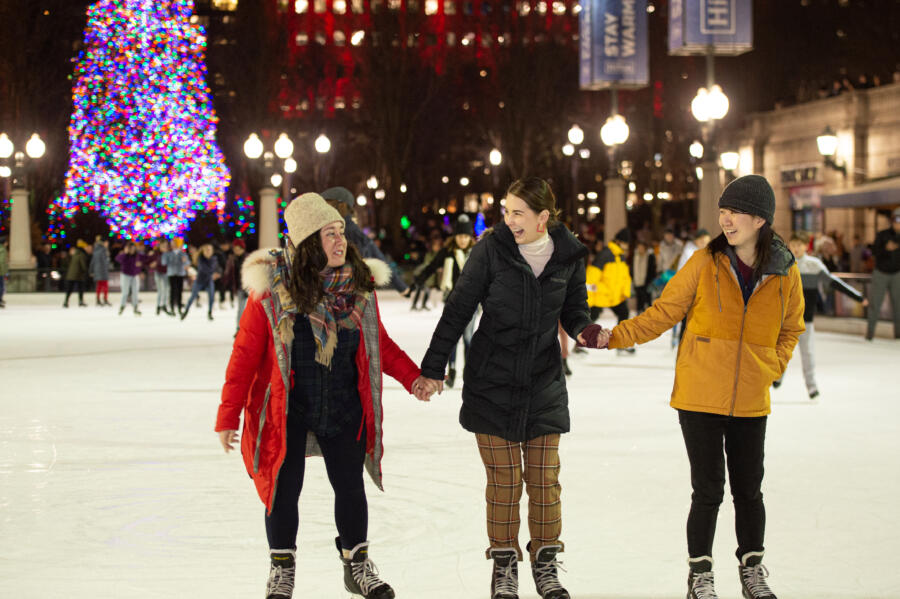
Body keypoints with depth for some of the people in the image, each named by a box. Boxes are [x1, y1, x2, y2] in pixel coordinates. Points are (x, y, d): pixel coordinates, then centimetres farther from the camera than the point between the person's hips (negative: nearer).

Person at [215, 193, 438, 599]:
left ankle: (357, 565, 30)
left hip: (343, 408, 3)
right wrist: (229, 415, -10)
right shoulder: (272, 287, -14)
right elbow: (246, 352, -10)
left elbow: (379, 342, 11)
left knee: (350, 485, 10)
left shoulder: (359, 284, -3)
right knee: (284, 488, 5)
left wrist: (413, 378, 1)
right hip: (286, 408, -3)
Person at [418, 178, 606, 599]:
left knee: (545, 477, 6)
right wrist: (433, 366, -6)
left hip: (543, 383, 2)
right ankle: (504, 565, 16)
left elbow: (573, 310, 10)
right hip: (492, 381, -2)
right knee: (504, 478, 2)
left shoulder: (569, 255, -3)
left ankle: (545, 562, 21)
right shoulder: (492, 248, -9)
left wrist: (585, 331, -14)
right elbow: (459, 307, -5)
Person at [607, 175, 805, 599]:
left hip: (750, 403, 2)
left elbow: (791, 328, 16)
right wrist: (615, 337, -9)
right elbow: (663, 313, -1)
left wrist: (772, 367, 4)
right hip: (700, 398, -2)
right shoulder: (705, 263, -7)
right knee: (708, 490, 0)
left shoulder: (786, 273, -1)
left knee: (748, 490, 10)